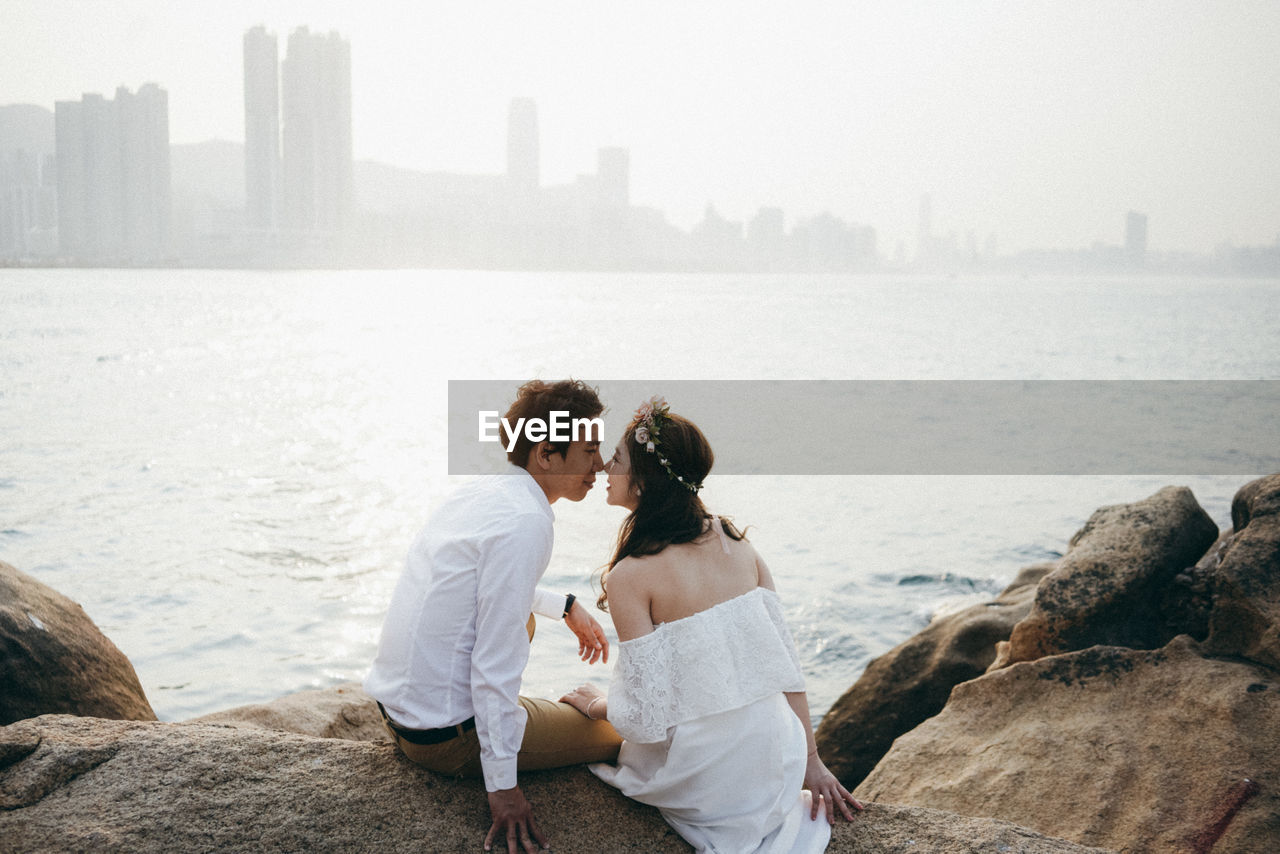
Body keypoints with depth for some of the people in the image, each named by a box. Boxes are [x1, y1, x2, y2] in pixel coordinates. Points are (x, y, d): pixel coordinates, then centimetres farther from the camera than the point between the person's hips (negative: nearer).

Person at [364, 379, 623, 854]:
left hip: (395, 704, 9)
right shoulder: (524, 522, -22)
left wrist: (566, 606, 26)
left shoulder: (484, 491, 5)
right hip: (446, 737, -9)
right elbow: (495, 661, -24)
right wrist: (502, 787, -20)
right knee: (620, 735, 2)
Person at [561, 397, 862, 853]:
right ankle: (789, 811, 18)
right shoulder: (736, 544, -1)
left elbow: (645, 717, -18)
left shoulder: (629, 577, -18)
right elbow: (785, 661, 2)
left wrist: (595, 704, 3)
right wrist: (811, 763, 9)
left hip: (709, 784, -6)